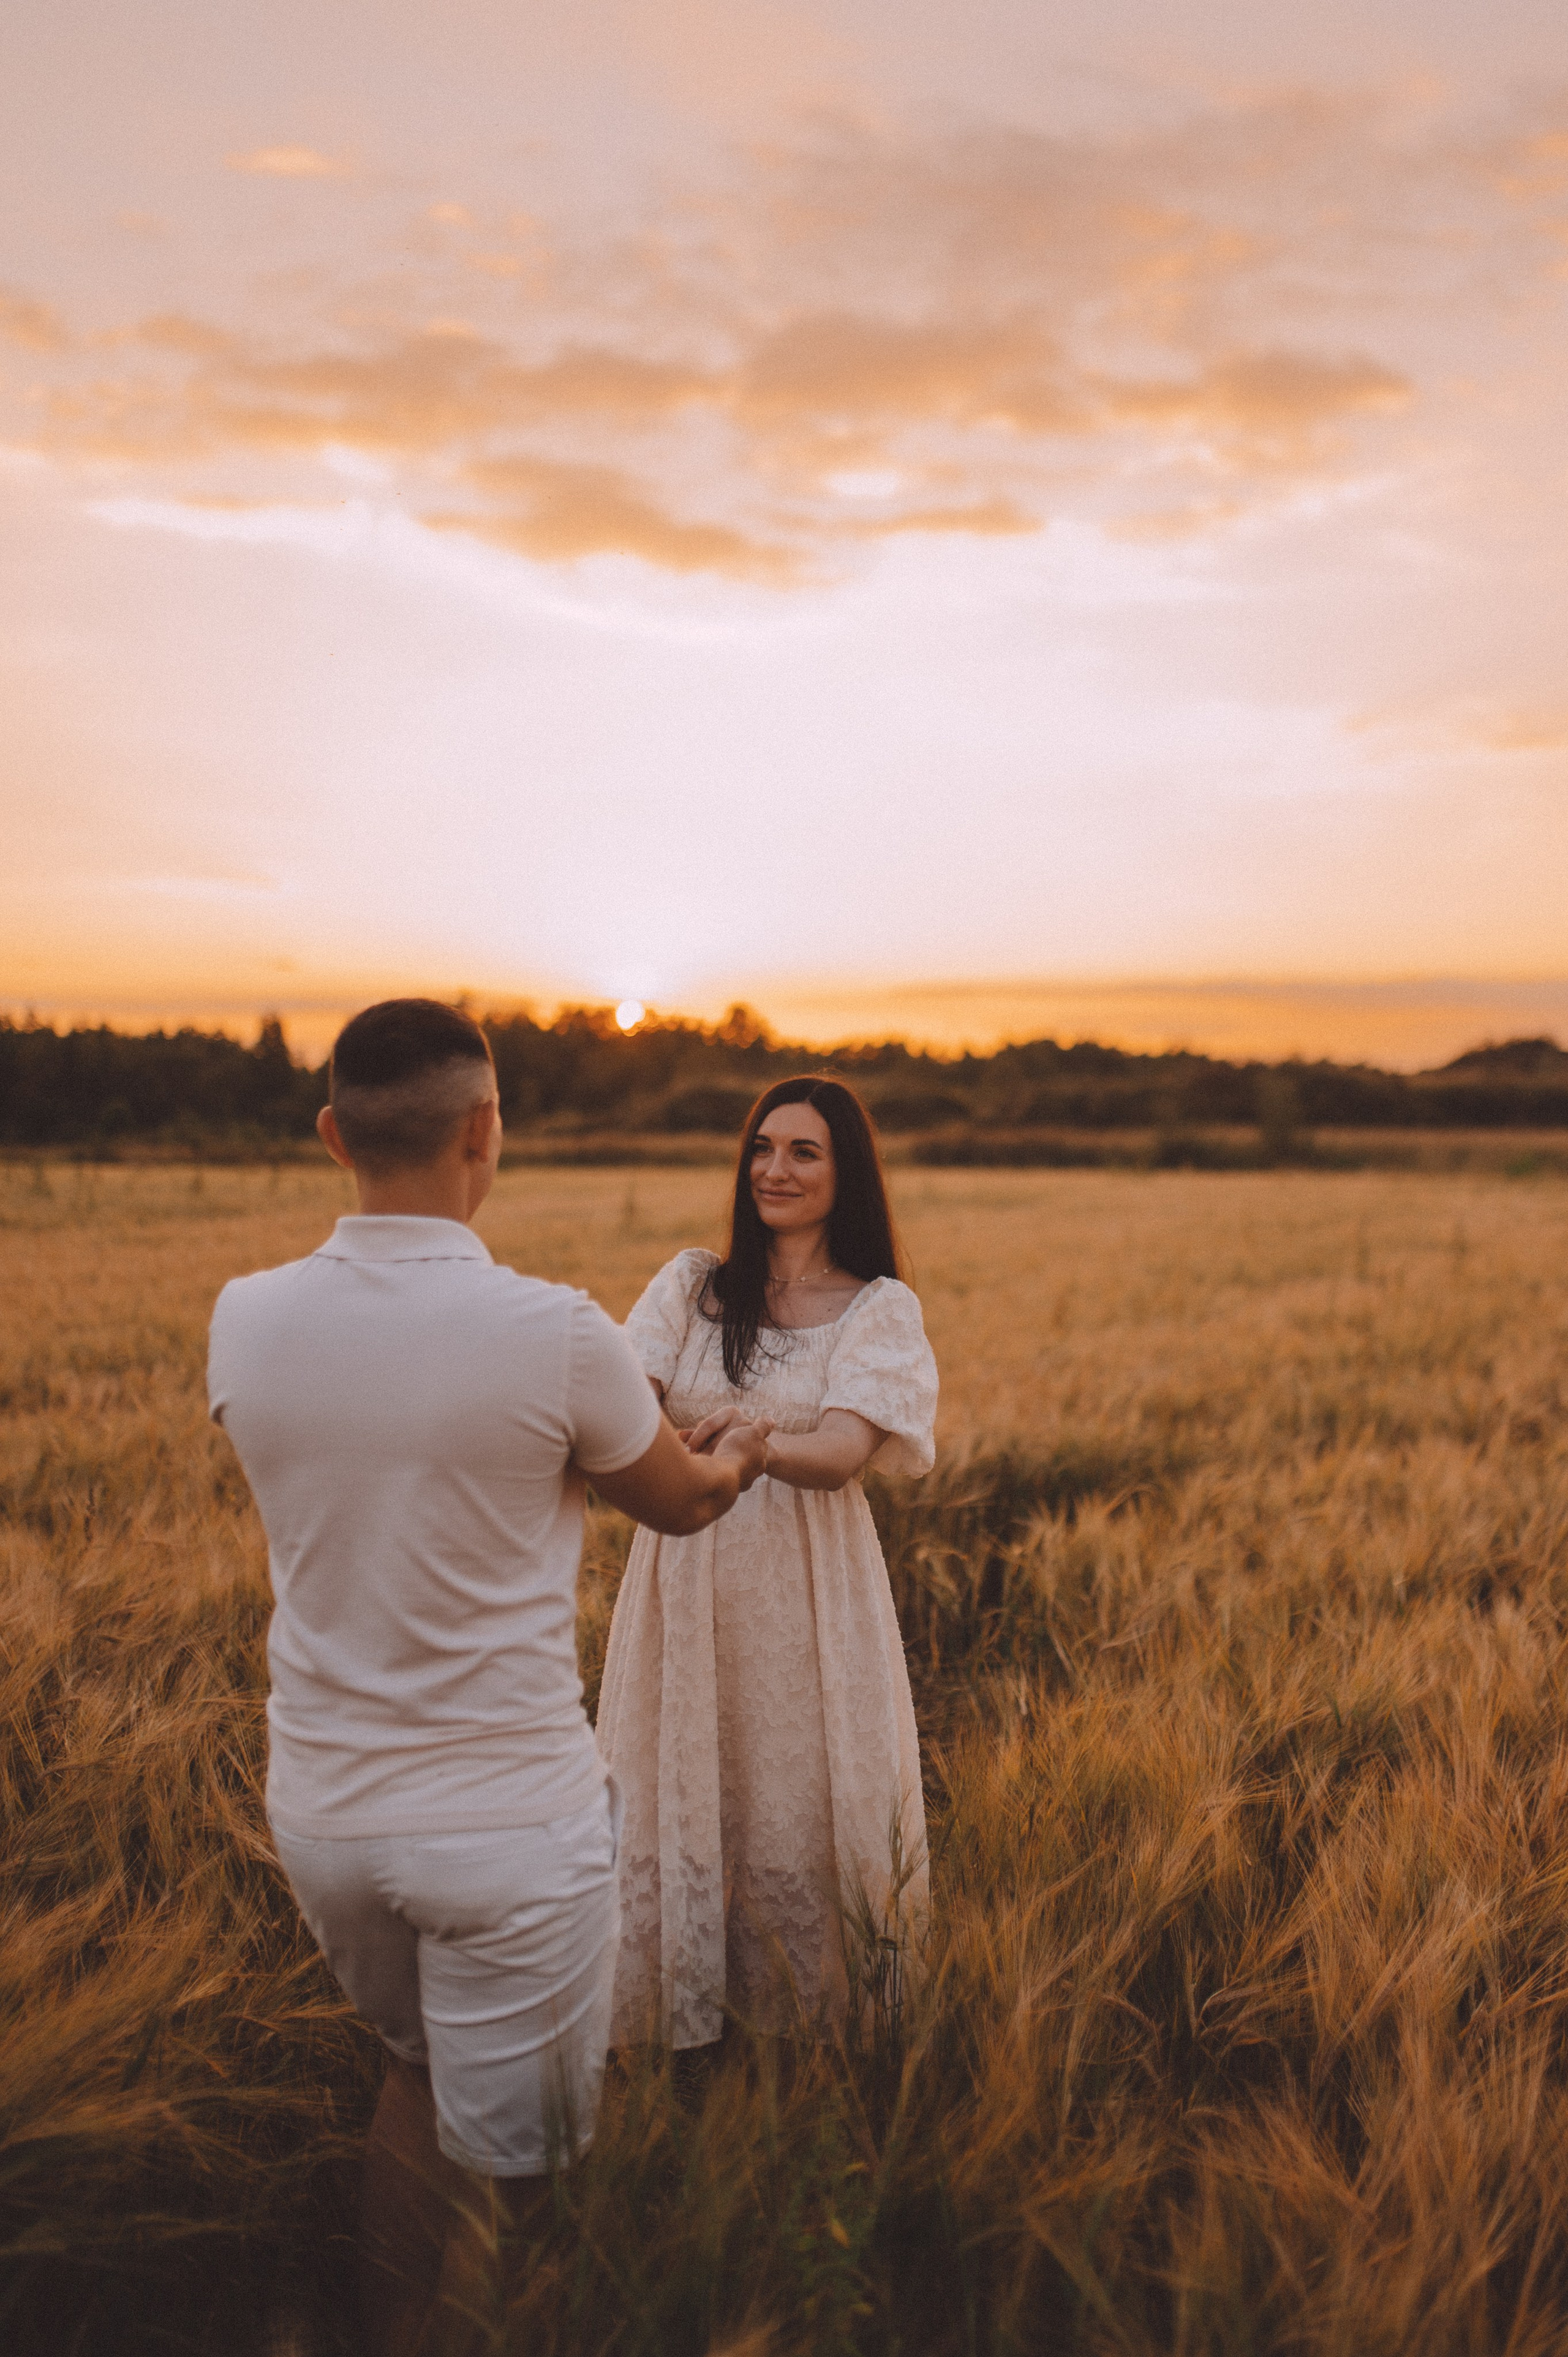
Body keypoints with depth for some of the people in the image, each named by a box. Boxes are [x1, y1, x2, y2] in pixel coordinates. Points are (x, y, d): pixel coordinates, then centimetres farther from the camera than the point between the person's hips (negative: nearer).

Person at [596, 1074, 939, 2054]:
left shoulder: (881, 1309, -1)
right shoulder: (691, 1284, 6)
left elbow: (844, 1454, -16)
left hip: (803, 1595, -2)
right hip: (689, 1585, 2)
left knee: (799, 1809, 5)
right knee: (674, 1810, 8)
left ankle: (815, 2010, 30)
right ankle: (682, 2018, 31)